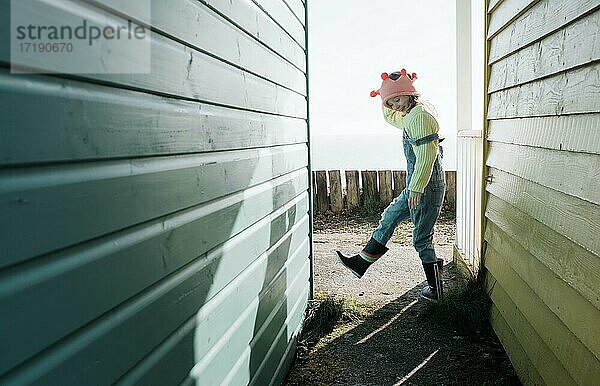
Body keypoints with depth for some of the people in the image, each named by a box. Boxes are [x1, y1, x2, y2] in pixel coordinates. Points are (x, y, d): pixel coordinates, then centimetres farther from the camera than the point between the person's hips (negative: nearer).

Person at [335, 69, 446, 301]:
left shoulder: (420, 116, -18)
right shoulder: (410, 116, 13)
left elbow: (426, 156, -24)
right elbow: (390, 118, 35)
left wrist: (416, 189, -23)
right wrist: (386, 101, 17)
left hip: (426, 187, -11)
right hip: (417, 186, 11)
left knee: (422, 239, -1)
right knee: (388, 218, 17)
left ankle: (436, 289, 12)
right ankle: (360, 263, 28)